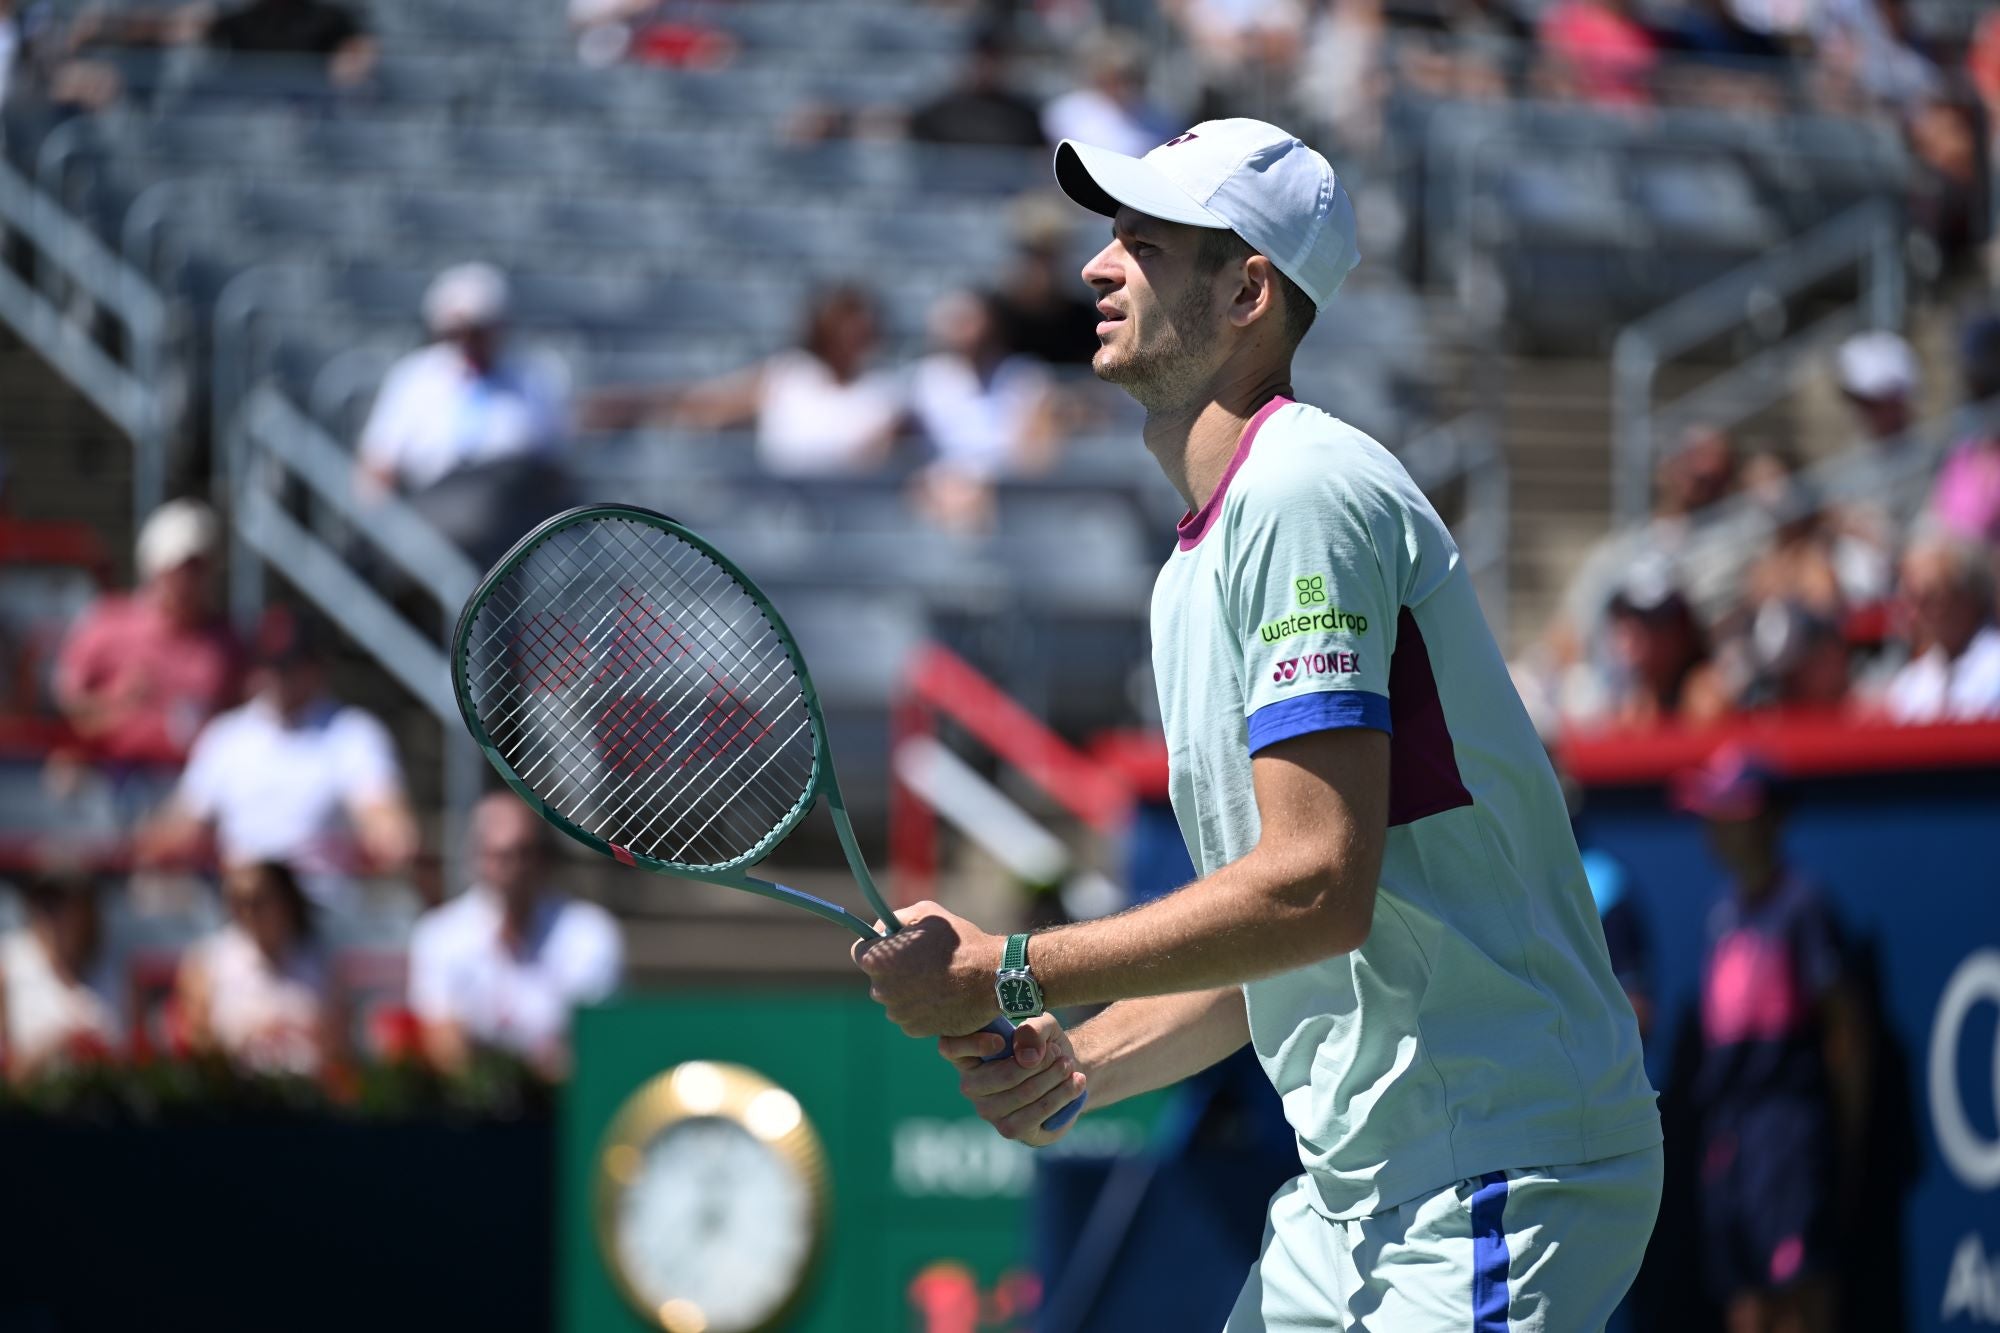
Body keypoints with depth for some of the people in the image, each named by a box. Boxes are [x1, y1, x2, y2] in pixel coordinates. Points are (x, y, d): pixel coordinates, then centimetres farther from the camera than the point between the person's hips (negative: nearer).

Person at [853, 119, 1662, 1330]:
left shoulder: (1305, 493, -15)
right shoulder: (1191, 574, 16)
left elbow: (1317, 891, -24)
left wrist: (1005, 978, -17)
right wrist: (1076, 1064, 4)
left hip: (1495, 1186, -9)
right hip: (1359, 1187, 9)